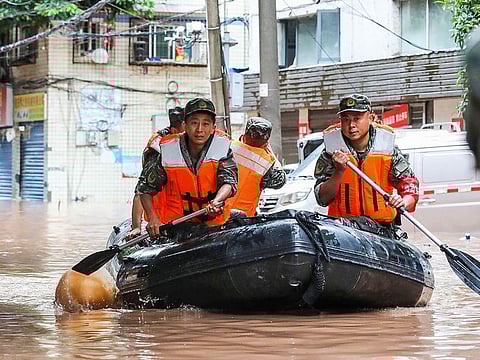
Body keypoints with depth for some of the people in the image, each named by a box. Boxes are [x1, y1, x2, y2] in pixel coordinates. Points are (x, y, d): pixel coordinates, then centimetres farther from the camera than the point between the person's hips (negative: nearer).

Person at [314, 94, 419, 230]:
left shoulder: (389, 151, 3)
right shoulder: (330, 154, 3)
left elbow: (411, 189, 2)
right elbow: (322, 199, -1)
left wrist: (403, 203, -20)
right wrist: (339, 171, -16)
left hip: (383, 226, -1)